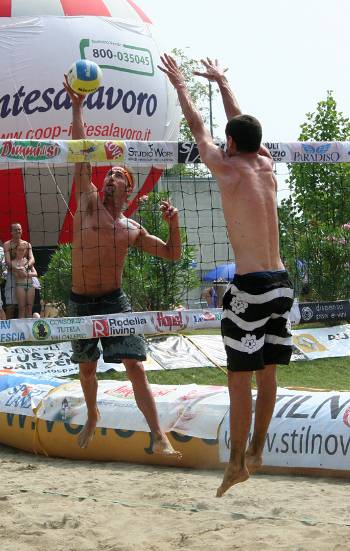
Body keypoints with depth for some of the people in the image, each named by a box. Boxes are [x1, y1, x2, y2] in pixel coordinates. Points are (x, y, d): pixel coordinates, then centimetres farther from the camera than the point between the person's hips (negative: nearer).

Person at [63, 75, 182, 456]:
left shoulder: (132, 231, 6)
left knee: (135, 366, -11)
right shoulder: (89, 202, 2)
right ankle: (92, 417, 41)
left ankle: (159, 437, -13)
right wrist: (77, 107, -6)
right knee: (87, 368, 14)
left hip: (114, 301, -1)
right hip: (80, 302, 1)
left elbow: (172, 254, 12)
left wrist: (174, 223, -6)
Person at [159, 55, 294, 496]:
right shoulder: (267, 166, 12)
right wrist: (221, 82, 42)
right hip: (280, 282, 7)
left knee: (240, 377, -1)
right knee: (266, 371, 13)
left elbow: (198, 128, 11)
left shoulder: (228, 168, -4)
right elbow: (242, 124, 28)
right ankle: (255, 451, 22)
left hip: (250, 285, -7)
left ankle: (237, 463, 3)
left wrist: (179, 83, 26)